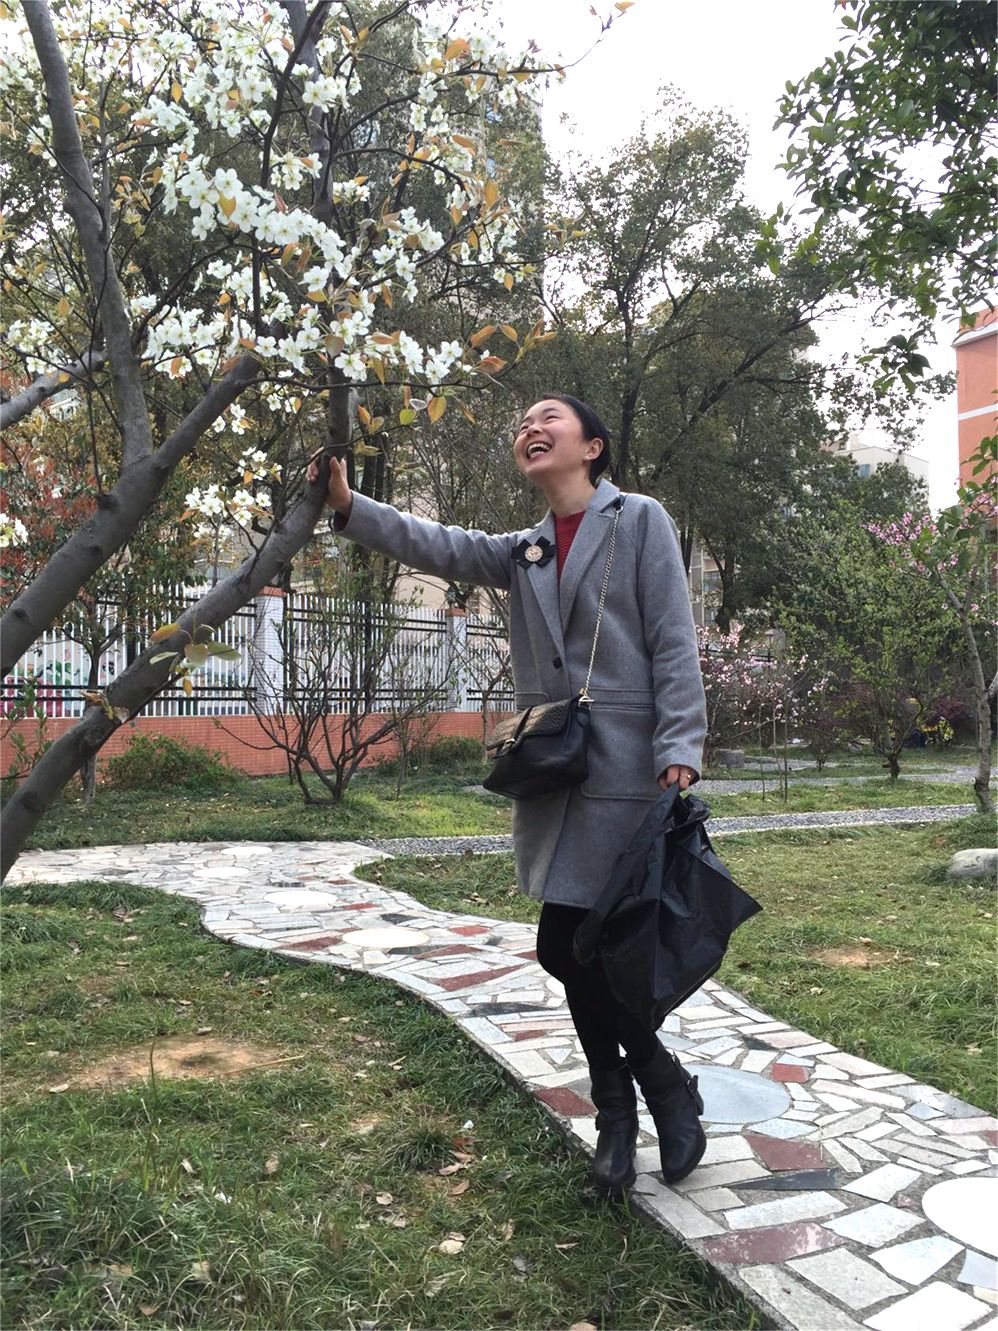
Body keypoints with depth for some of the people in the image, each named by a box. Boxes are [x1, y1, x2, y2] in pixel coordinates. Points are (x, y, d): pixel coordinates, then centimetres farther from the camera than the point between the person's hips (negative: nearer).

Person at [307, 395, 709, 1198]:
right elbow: (441, 548, 1)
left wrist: (680, 753, -16)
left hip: (624, 771, -6)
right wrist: (349, 508, -13)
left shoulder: (640, 521, 0)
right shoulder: (525, 552, 16)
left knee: (568, 946, -7)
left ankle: (665, 1084, 18)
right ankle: (619, 1115, 28)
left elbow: (674, 644, -7)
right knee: (575, 950, 10)